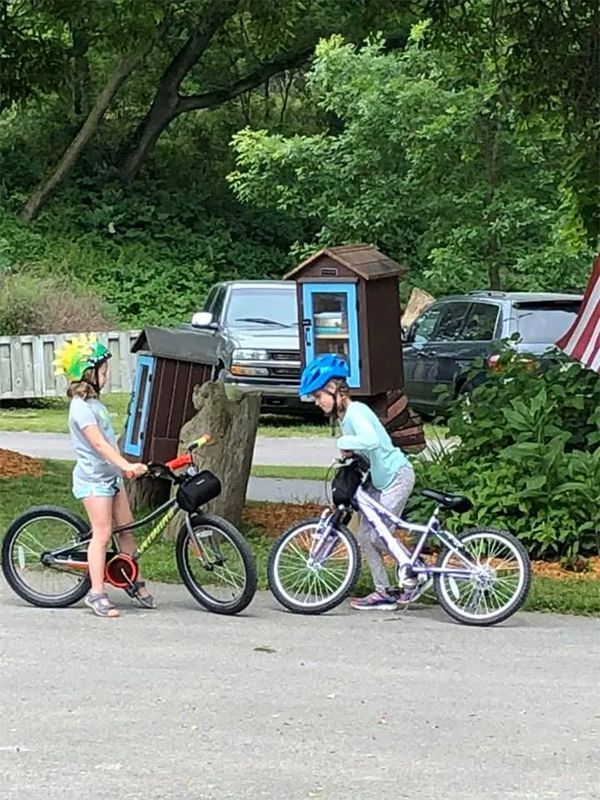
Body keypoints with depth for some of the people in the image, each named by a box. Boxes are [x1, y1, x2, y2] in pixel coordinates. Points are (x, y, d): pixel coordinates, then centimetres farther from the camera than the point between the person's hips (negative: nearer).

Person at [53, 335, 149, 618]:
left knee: (126, 528, 11)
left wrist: (124, 466, 22)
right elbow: (98, 443, -28)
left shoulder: (94, 403, 13)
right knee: (102, 533, -10)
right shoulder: (81, 407, -18)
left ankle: (135, 582, 22)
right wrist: (126, 465, -35)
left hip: (110, 475, 9)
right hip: (93, 478, -9)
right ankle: (97, 593, -7)